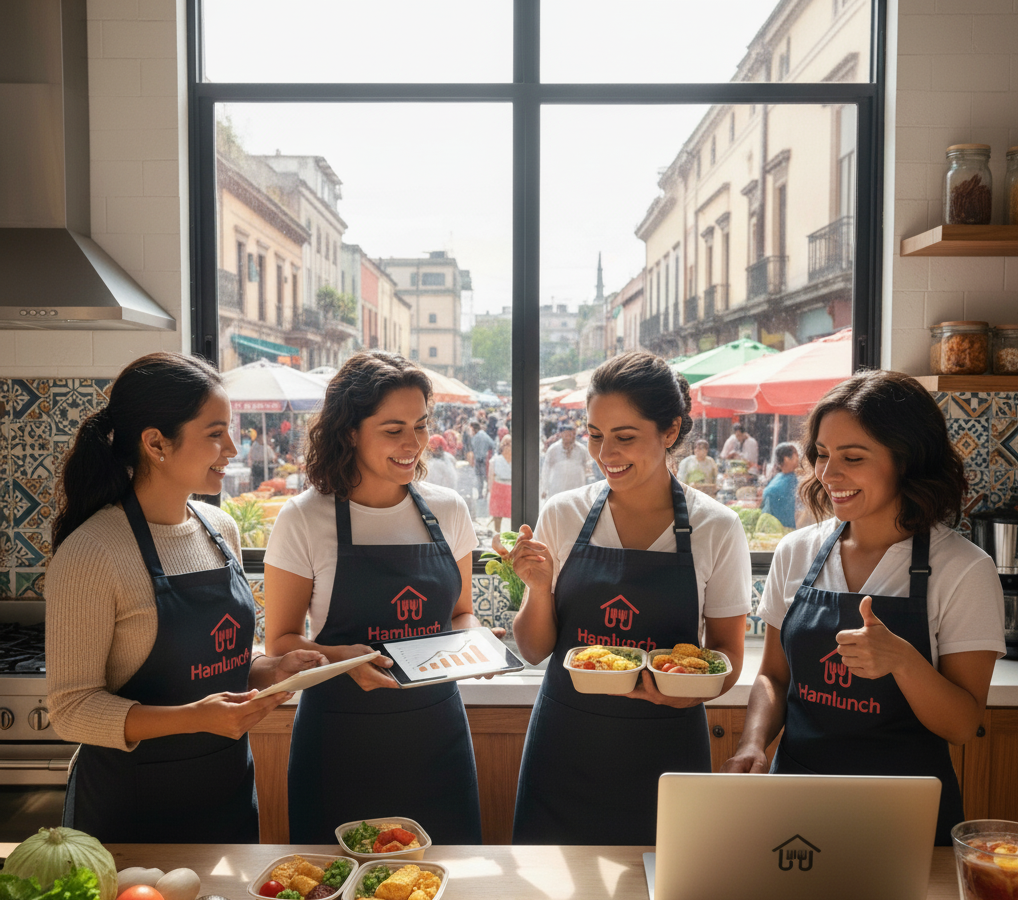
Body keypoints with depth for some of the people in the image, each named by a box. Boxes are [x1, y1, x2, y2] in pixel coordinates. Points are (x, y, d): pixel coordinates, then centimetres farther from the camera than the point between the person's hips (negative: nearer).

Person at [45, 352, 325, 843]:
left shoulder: (222, 530, 2)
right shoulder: (90, 554, -19)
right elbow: (72, 708, -17)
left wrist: (268, 669, -5)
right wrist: (193, 717, -28)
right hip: (132, 806, -6)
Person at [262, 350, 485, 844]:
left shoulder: (447, 510, 1)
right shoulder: (303, 520, -9)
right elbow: (280, 642, -4)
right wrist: (341, 657, -22)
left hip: (437, 732, 3)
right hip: (341, 741, -3)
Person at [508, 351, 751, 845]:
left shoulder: (716, 528, -6)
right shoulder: (563, 514, -2)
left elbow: (727, 652, 2)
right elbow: (534, 650, 3)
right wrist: (539, 587, -15)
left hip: (665, 749, -1)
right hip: (565, 744, 1)